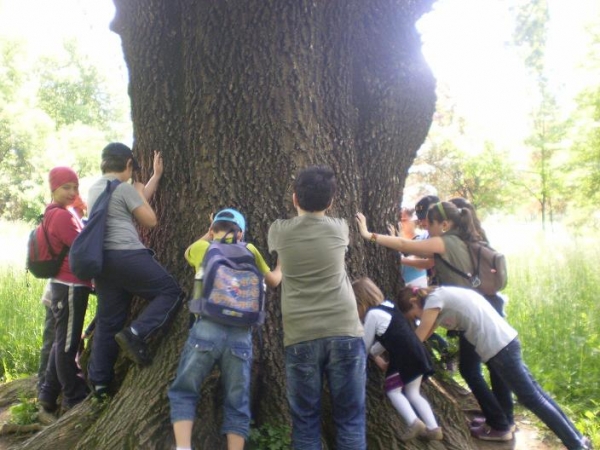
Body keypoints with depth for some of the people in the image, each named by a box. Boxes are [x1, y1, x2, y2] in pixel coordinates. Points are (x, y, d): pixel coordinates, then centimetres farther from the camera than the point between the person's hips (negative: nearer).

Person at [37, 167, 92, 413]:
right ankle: (75, 398, 10)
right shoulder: (62, 216, -16)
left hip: (65, 284, 10)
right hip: (71, 286, -10)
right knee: (68, 342, 0)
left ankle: (48, 393, 27)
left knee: (62, 341, 18)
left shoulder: (57, 214, 16)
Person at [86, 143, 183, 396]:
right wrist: (141, 193, 15)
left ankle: (98, 381, 15)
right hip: (126, 256, -9)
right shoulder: (124, 188, -6)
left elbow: (139, 201, 22)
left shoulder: (95, 189, 20)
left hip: (102, 260, 9)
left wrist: (156, 175, 28)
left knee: (108, 321, 12)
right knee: (171, 292, -1)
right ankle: (135, 334, -16)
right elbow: (150, 220, 1)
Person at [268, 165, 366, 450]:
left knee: (305, 421, 8)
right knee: (350, 418, 8)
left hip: (300, 337, 0)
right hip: (344, 332, 0)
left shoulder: (279, 231, 3)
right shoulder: (339, 229, 4)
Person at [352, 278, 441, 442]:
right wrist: (375, 354, 33)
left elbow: (365, 344, 2)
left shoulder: (373, 313, -8)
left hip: (404, 357, -9)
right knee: (413, 393, 17)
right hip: (417, 354, 9)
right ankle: (434, 428, 11)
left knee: (393, 390, 7)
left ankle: (414, 423, -6)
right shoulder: (387, 305, 18)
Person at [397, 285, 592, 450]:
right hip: (505, 340, 10)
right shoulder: (441, 295, 16)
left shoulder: (434, 299, -12)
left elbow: (417, 341, -10)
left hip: (497, 346, -10)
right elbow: (425, 335, 23)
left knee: (532, 398, 1)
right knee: (533, 391, 16)